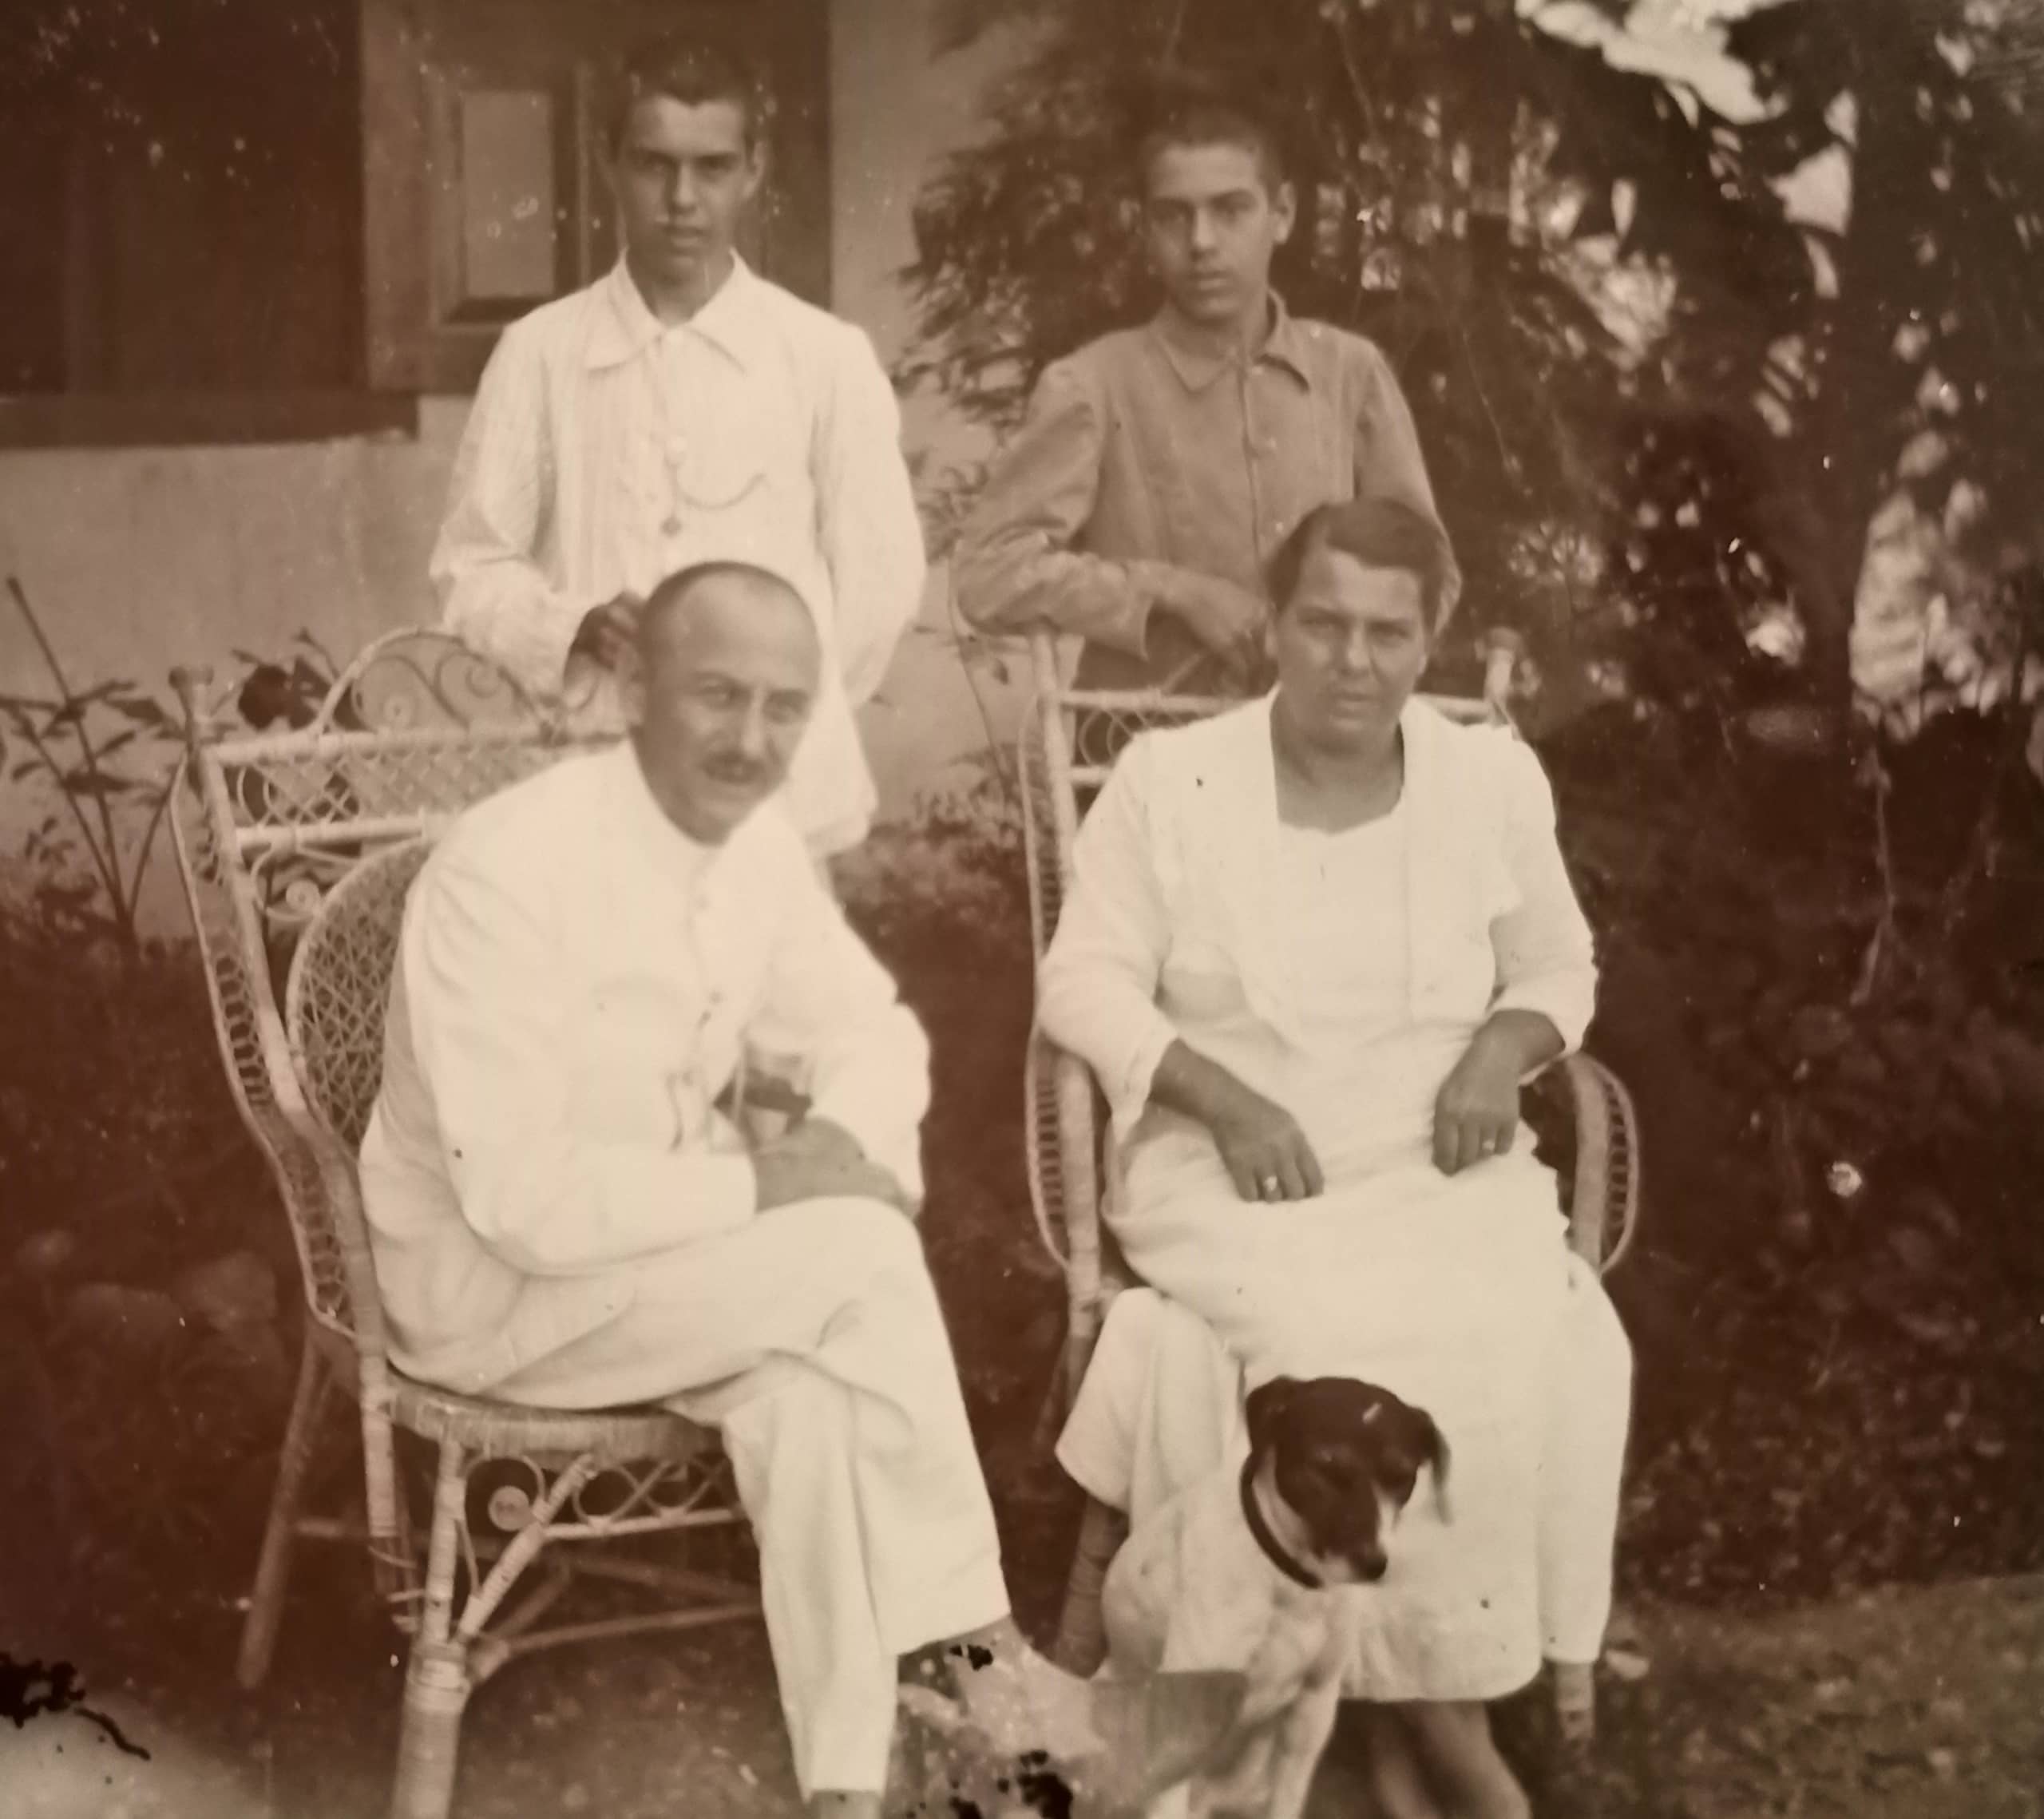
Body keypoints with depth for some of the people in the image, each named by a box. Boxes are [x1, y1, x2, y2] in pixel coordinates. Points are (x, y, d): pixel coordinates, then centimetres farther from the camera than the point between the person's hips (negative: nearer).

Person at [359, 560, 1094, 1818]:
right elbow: (526, 1201, -30)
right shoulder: (506, 871, -27)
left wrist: (839, 1154, -15)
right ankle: (967, 1634, -6)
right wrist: (761, 1185, -24)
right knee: (864, 1262, -24)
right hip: (496, 1284, -6)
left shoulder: (758, 841, -4)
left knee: (805, 1382, -25)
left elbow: (870, 1033, 8)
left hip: (661, 1248, 6)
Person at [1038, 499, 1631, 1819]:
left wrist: (1501, 1052, -6)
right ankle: (1432, 1697, -16)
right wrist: (1224, 1097, -16)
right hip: (1231, 1176, -2)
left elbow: (1557, 968, 16)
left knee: (1519, 1341, -28)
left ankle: (1421, 1678, -14)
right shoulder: (1169, 781, -4)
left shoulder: (1494, 779, 4)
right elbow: (1086, 981, -2)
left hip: (1437, 1170, 2)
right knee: (1344, 1343, -31)